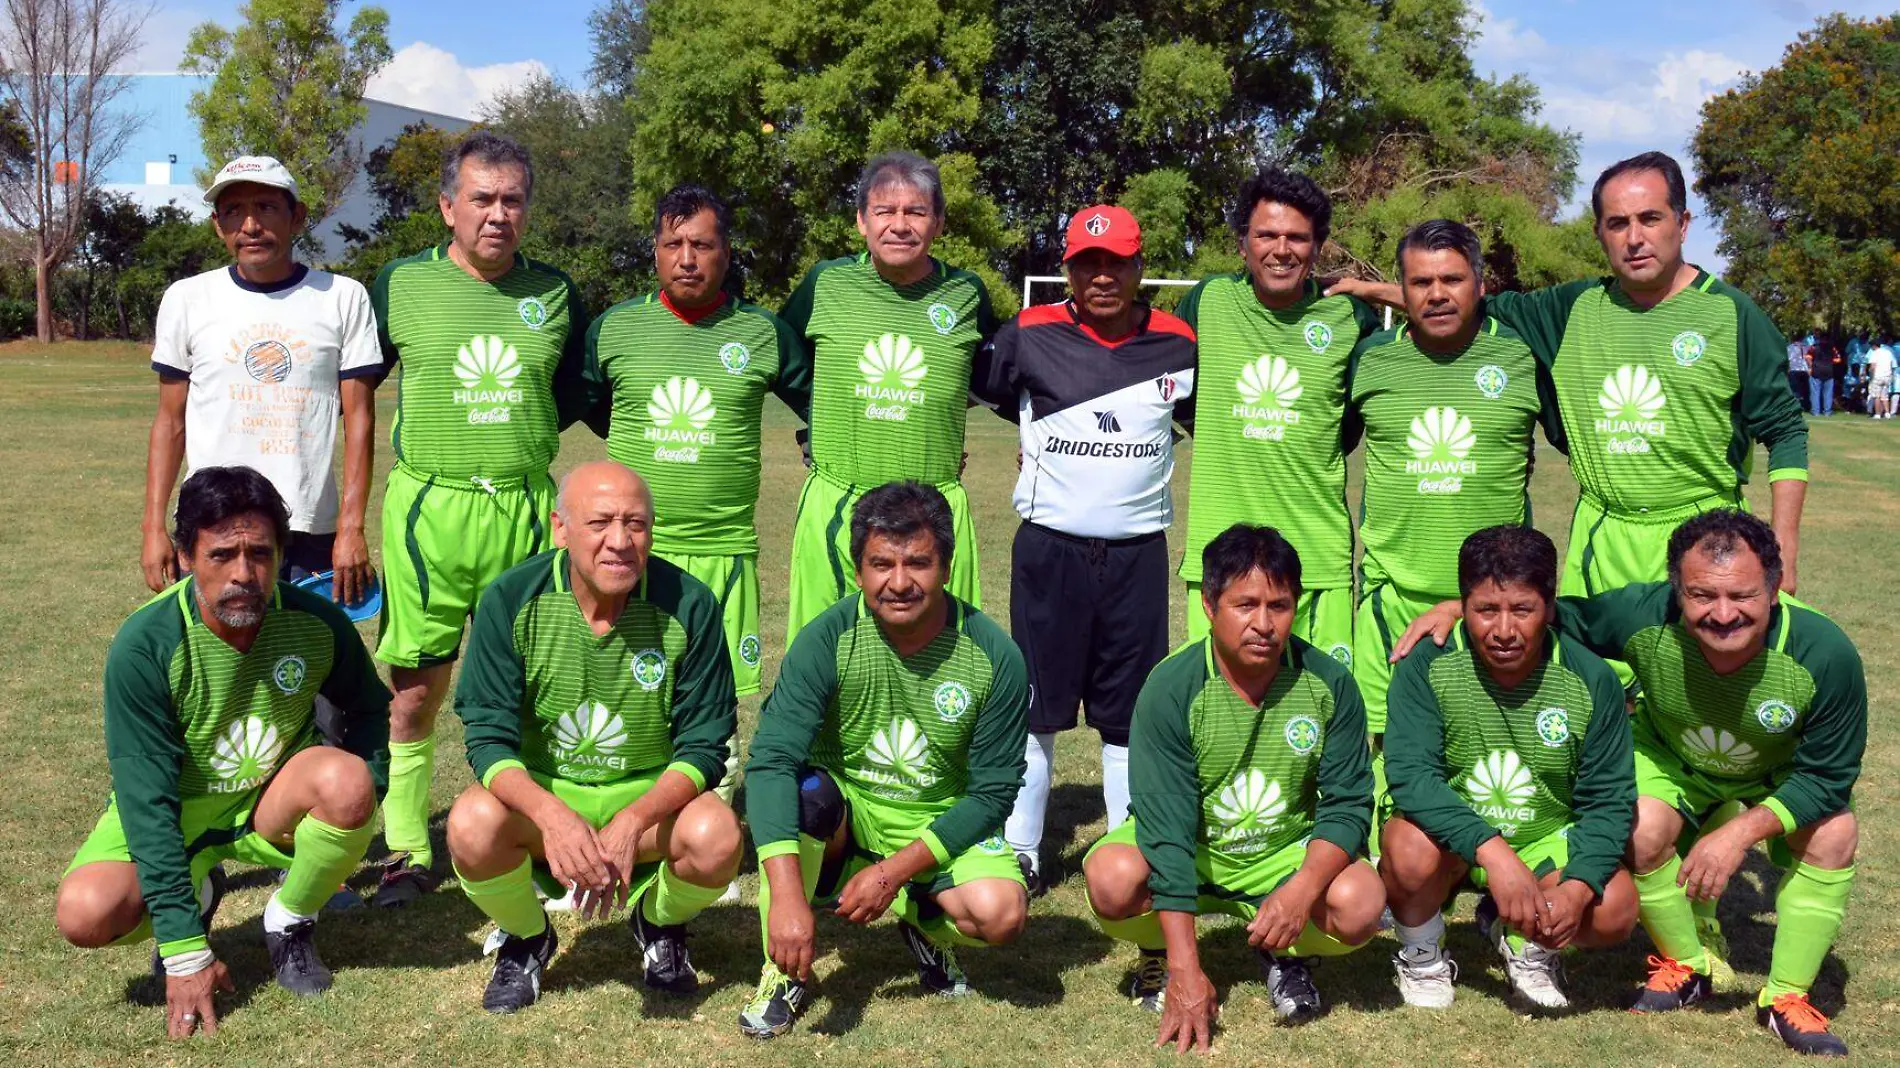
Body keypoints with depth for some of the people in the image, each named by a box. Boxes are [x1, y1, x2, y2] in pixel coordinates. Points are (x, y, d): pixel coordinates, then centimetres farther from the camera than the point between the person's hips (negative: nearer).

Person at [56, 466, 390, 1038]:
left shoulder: (316, 622, -18)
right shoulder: (143, 645, -25)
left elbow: (369, 707, 4)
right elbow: (147, 797, -25)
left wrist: (356, 810, -13)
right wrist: (184, 950, -29)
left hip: (275, 803, 1)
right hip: (173, 813, -1)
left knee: (345, 781, -32)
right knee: (86, 912, -28)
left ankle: (290, 923, -2)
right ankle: (196, 897, 8)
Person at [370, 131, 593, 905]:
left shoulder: (554, 293, 7)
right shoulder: (402, 286, 3)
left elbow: (578, 391, 21)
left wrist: (527, 430, 9)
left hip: (526, 507, 1)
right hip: (426, 508, -1)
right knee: (414, 692, 4)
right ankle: (406, 853, 16)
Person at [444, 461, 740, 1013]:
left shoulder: (688, 604, -14)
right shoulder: (511, 600, -14)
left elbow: (704, 745, -11)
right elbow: (489, 738, -14)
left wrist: (630, 825, -28)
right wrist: (552, 817, -34)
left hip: (650, 796, 0)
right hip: (538, 793, 0)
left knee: (717, 837, -30)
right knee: (473, 825, -31)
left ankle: (658, 924, 8)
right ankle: (526, 937, 5)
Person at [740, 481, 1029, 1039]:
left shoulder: (994, 656, -16)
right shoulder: (828, 639, -19)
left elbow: (992, 794, -10)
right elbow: (771, 759, -29)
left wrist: (893, 872, -20)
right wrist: (787, 895, -42)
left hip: (940, 829, 1)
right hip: (844, 815, 0)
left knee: (1000, 911, -28)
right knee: (800, 793, -34)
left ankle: (923, 923, 11)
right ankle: (786, 970, -10)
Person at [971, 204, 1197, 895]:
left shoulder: (1177, 344, 2)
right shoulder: (1030, 336, -4)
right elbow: (965, 382, 9)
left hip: (1137, 553, 1)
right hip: (1049, 548, -1)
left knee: (1129, 711, 9)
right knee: (1037, 704, 6)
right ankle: (1021, 851, 17)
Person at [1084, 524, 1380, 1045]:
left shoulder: (1328, 683, -13)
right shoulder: (1171, 688, -20)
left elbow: (1348, 804, -11)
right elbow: (1166, 825, -24)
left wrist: (1303, 890, -32)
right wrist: (1186, 971, -30)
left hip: (1289, 855, 1)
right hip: (1191, 853, -1)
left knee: (1360, 904, -29)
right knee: (1113, 880, -32)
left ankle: (1287, 953, 7)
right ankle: (1159, 953, 5)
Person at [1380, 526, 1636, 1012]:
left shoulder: (1592, 680, -12)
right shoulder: (1428, 667, -18)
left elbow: (1609, 799, -9)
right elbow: (1410, 773, -28)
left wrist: (1578, 887, -27)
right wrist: (1491, 851, -41)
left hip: (1547, 844, 2)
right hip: (1452, 839, -2)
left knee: (1615, 910, -24)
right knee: (1413, 846, -35)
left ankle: (1522, 937, 11)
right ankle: (1421, 953, 0)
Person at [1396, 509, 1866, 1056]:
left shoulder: (1824, 654, -36)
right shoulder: (1645, 616, -36)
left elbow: (1828, 776, -25)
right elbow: (1559, 614, -16)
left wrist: (1741, 832, -35)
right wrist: (1459, 607, -29)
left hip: (1777, 781, 0)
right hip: (1671, 760, 0)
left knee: (1833, 834, -26)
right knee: (1641, 831, -28)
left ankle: (1787, 996, -5)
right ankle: (1686, 965, 2)